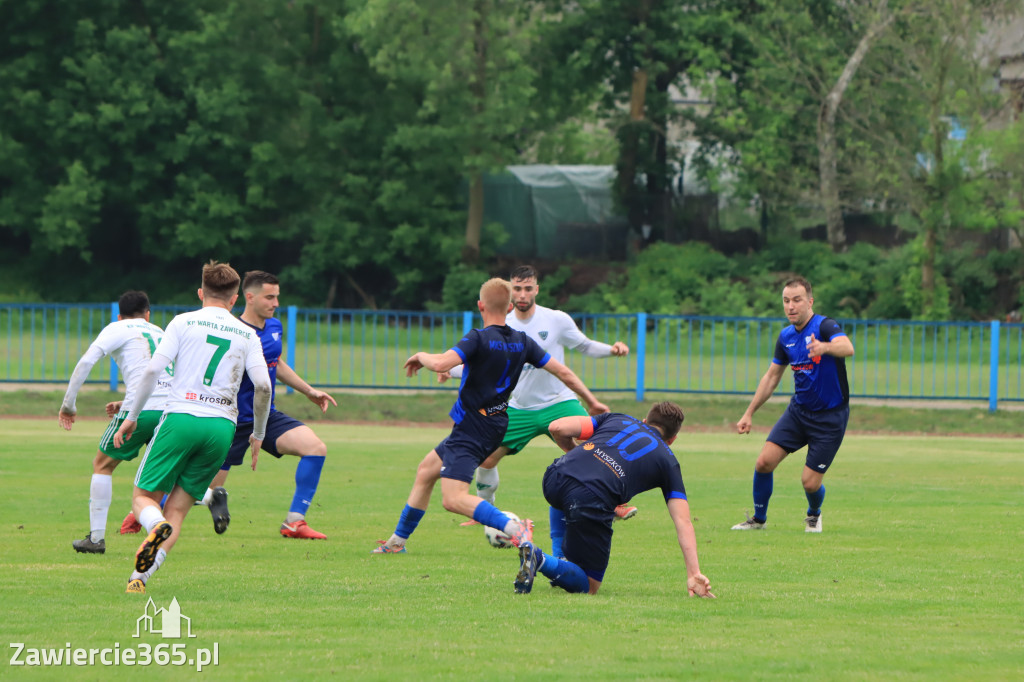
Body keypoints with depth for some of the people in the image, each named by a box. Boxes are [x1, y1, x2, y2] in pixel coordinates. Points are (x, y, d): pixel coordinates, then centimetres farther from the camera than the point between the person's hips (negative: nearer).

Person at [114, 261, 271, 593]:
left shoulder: (184, 322, 5)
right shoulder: (247, 335, 12)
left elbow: (152, 370, -3)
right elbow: (263, 385, 3)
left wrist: (132, 417, 6)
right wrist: (258, 435, 15)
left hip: (181, 417, -2)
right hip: (222, 426, 2)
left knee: (144, 496, 5)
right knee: (177, 509, 6)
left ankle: (156, 527, -32)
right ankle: (140, 577, -11)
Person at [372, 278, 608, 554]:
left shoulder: (479, 339, -18)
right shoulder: (522, 342, 4)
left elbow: (440, 364, -31)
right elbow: (563, 371, 8)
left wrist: (421, 356, -7)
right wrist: (592, 402, 20)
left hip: (471, 432, -9)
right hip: (494, 427, 9)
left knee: (454, 499, -18)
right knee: (426, 470, 24)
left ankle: (514, 528, -36)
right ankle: (398, 540, 33)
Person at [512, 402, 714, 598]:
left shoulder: (618, 419, 28)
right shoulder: (668, 462, 22)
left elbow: (557, 428, 20)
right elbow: (683, 522, 13)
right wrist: (694, 575, 10)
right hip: (592, 500, -4)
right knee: (588, 587, 11)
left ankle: (559, 558, 31)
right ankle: (542, 561, -17)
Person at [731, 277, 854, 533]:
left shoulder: (825, 326, -19)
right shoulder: (786, 336, 3)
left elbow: (847, 348, -41)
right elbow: (772, 376, 17)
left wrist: (824, 347, -63)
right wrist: (749, 413, 16)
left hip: (830, 416, -6)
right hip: (798, 410, 6)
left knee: (810, 482, -7)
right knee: (764, 462, -9)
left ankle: (813, 515, 28)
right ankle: (758, 519, 13)